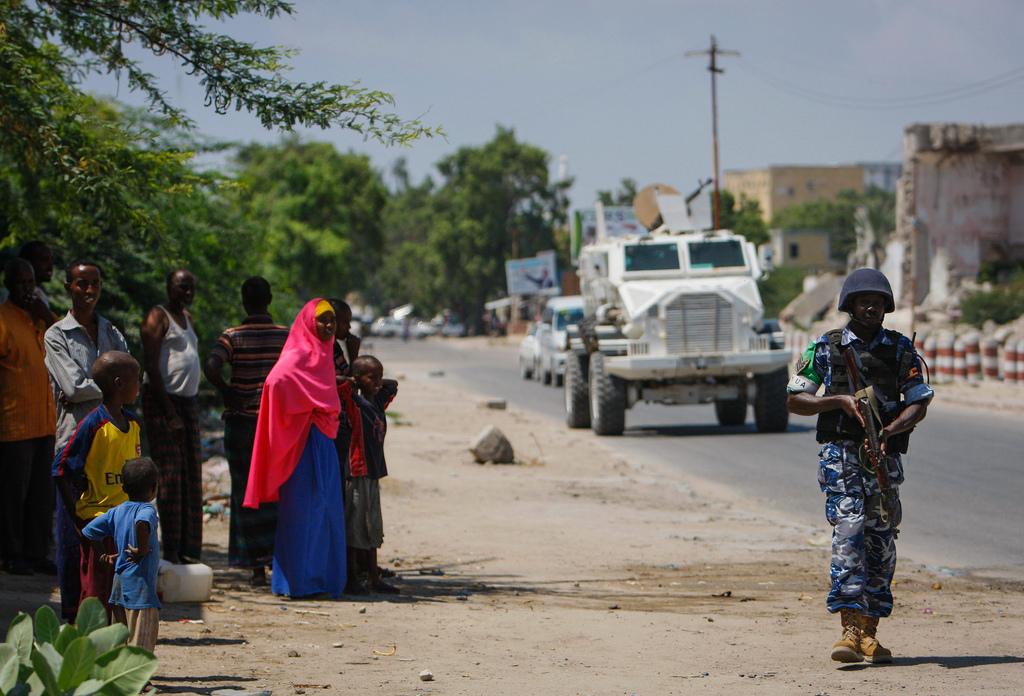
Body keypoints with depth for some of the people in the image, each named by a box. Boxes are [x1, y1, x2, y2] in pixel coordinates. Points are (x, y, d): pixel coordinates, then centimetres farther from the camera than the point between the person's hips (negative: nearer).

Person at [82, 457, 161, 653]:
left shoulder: (117, 512, 9)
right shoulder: (147, 510, -13)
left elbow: (88, 531, 14)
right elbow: (141, 522, -37)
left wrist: (104, 555, 18)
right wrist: (142, 549, -24)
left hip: (119, 583, 8)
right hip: (140, 585, -8)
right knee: (141, 644, -5)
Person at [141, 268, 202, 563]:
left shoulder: (187, 318, 19)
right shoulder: (158, 317, -7)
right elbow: (152, 368, -14)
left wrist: (190, 407, 14)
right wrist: (170, 414, -18)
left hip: (188, 401, 8)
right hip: (162, 401, -8)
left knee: (192, 477, 5)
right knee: (170, 476, -10)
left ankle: (189, 550, 8)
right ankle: (171, 552, -9)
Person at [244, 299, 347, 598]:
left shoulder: (322, 356, 16)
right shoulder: (297, 357, -12)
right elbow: (277, 381, -30)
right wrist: (304, 414, -19)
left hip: (323, 443, 9)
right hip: (304, 443, -9)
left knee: (327, 513, 10)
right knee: (303, 511, -5)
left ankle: (322, 579, 15)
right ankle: (298, 581, -1)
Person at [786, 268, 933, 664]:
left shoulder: (901, 348, 9)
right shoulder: (825, 348, 5)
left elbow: (919, 404, 4)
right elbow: (795, 400, 6)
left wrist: (887, 431, -14)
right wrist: (840, 401, -9)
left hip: (884, 456, 3)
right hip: (840, 453, -3)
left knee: (881, 540, 5)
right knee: (849, 529, -17)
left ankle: (870, 632, 14)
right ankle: (850, 629, -24)